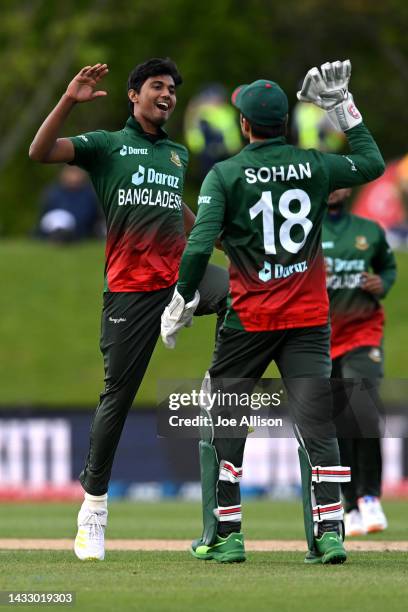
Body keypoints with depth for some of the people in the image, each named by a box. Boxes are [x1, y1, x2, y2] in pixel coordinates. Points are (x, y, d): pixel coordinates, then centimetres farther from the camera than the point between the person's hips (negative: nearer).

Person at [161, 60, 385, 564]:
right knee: (318, 427, 0)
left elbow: (199, 246, -15)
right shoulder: (314, 166, 1)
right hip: (310, 319, 2)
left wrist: (180, 301, -4)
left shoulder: (225, 176, -7)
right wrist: (342, 108, 22)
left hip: (249, 320, -2)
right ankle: (328, 532, -10)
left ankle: (224, 535, 11)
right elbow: (372, 163, 19)